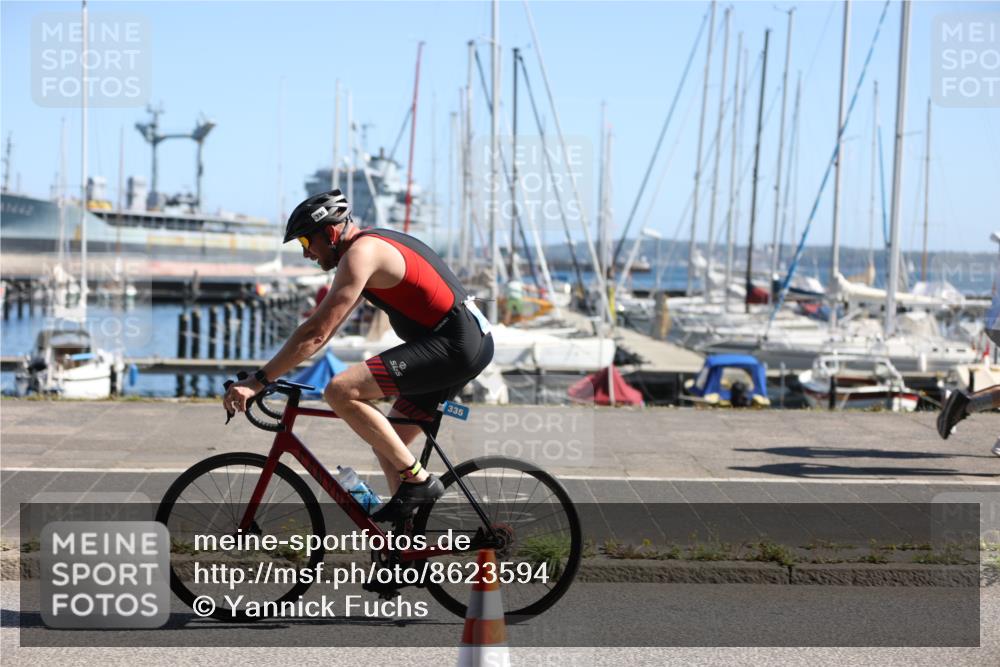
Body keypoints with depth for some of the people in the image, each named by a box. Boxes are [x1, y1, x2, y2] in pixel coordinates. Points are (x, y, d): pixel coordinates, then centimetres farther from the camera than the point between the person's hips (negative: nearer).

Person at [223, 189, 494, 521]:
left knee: (340, 391, -19)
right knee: (387, 444, 15)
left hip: (453, 345, -11)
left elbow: (317, 332, -19)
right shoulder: (374, 243, 19)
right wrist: (273, 374, 23)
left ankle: (418, 480, -13)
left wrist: (257, 381, -18)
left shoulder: (360, 253, -12)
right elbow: (324, 325, 25)